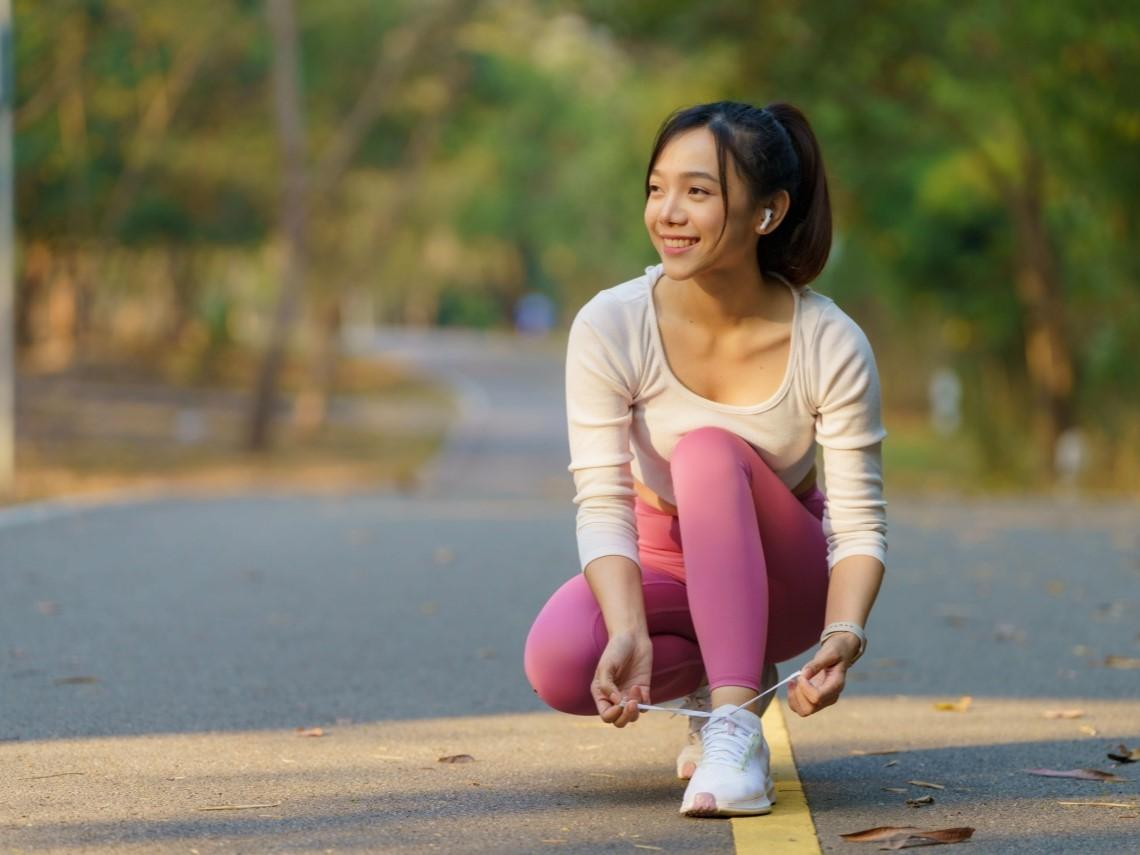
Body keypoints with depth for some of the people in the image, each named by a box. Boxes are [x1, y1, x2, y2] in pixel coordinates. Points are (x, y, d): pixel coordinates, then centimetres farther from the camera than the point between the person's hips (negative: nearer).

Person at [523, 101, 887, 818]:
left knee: (710, 451, -33)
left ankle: (735, 725, -33)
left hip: (780, 581, -1)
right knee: (558, 664, -32)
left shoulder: (831, 345, -20)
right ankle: (724, 676, -1)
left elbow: (860, 524, -18)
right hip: (662, 564, 1)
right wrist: (630, 634, -40)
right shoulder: (609, 327, -19)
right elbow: (603, 504, -22)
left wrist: (843, 637, -39)